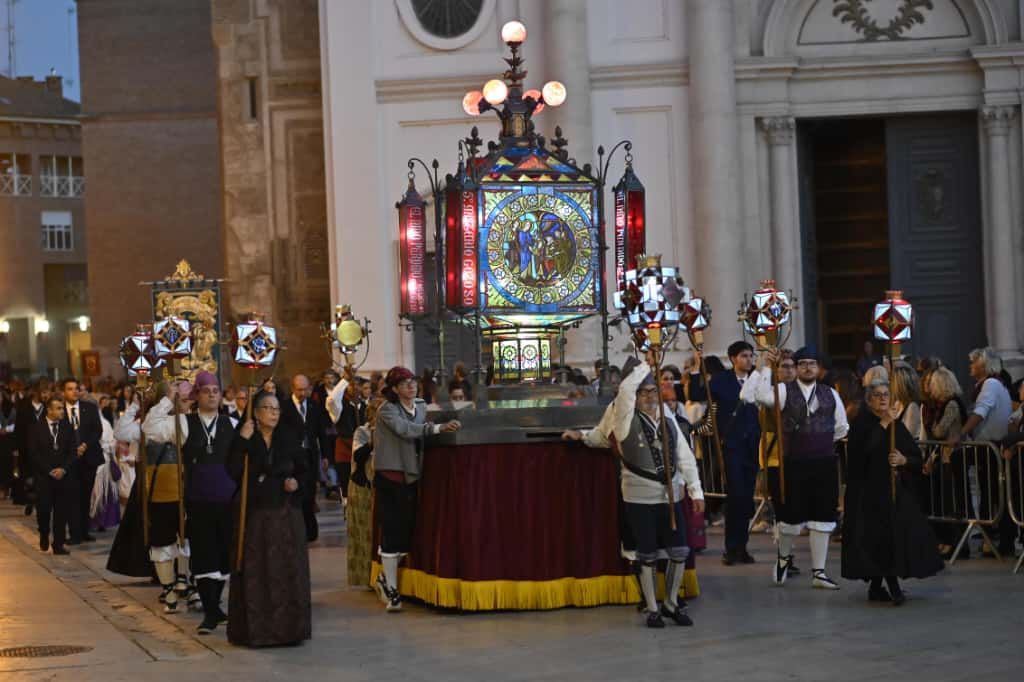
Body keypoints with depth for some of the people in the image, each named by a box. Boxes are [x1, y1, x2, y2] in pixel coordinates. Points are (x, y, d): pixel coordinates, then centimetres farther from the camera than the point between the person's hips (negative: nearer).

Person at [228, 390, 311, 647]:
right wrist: (242, 441, -19)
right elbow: (233, 472, -14)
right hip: (254, 513, -2)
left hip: (286, 513, 2)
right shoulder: (245, 439, -1)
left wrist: (297, 482, -7)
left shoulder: (290, 438, 6)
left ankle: (288, 626, 10)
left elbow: (305, 470, 13)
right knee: (256, 573, -1)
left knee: (287, 570, 2)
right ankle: (255, 629, 5)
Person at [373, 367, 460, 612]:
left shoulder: (421, 407, 11)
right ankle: (391, 589, 4)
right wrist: (438, 428, -36)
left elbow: (420, 435, 7)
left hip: (412, 478, 6)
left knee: (407, 532, 8)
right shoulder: (388, 410, -9)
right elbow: (404, 429, -27)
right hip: (390, 478, -6)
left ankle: (385, 578, 28)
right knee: (392, 532, -5)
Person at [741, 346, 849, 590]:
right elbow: (748, 395, -19)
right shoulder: (784, 391, -2)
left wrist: (821, 442, 13)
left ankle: (818, 572, 15)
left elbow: (842, 429, 19)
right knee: (791, 515, 4)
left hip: (824, 464, 3)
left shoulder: (830, 394, 8)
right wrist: (762, 368, -21)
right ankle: (784, 556, 33)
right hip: (794, 464, -3)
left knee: (822, 518, 5)